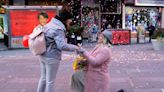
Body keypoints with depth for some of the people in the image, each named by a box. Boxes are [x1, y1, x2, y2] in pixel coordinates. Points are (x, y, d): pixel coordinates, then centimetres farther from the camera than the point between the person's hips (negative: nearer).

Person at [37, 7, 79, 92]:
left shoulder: (49, 24, 8)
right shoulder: (58, 29, -20)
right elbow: (62, 46, -27)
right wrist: (75, 47, -16)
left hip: (43, 56, 9)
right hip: (52, 58, -9)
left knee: (43, 78, 21)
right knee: (50, 81, 5)